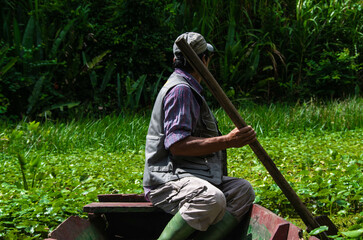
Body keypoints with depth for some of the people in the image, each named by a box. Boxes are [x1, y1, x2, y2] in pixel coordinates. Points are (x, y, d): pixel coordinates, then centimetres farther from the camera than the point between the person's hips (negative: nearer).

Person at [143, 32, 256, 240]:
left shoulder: (189, 89, 25)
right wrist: (228, 141, -21)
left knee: (243, 190, -8)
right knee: (212, 199, -37)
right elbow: (177, 145, -21)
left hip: (195, 176, 11)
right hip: (167, 181, -10)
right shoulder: (180, 90, -10)